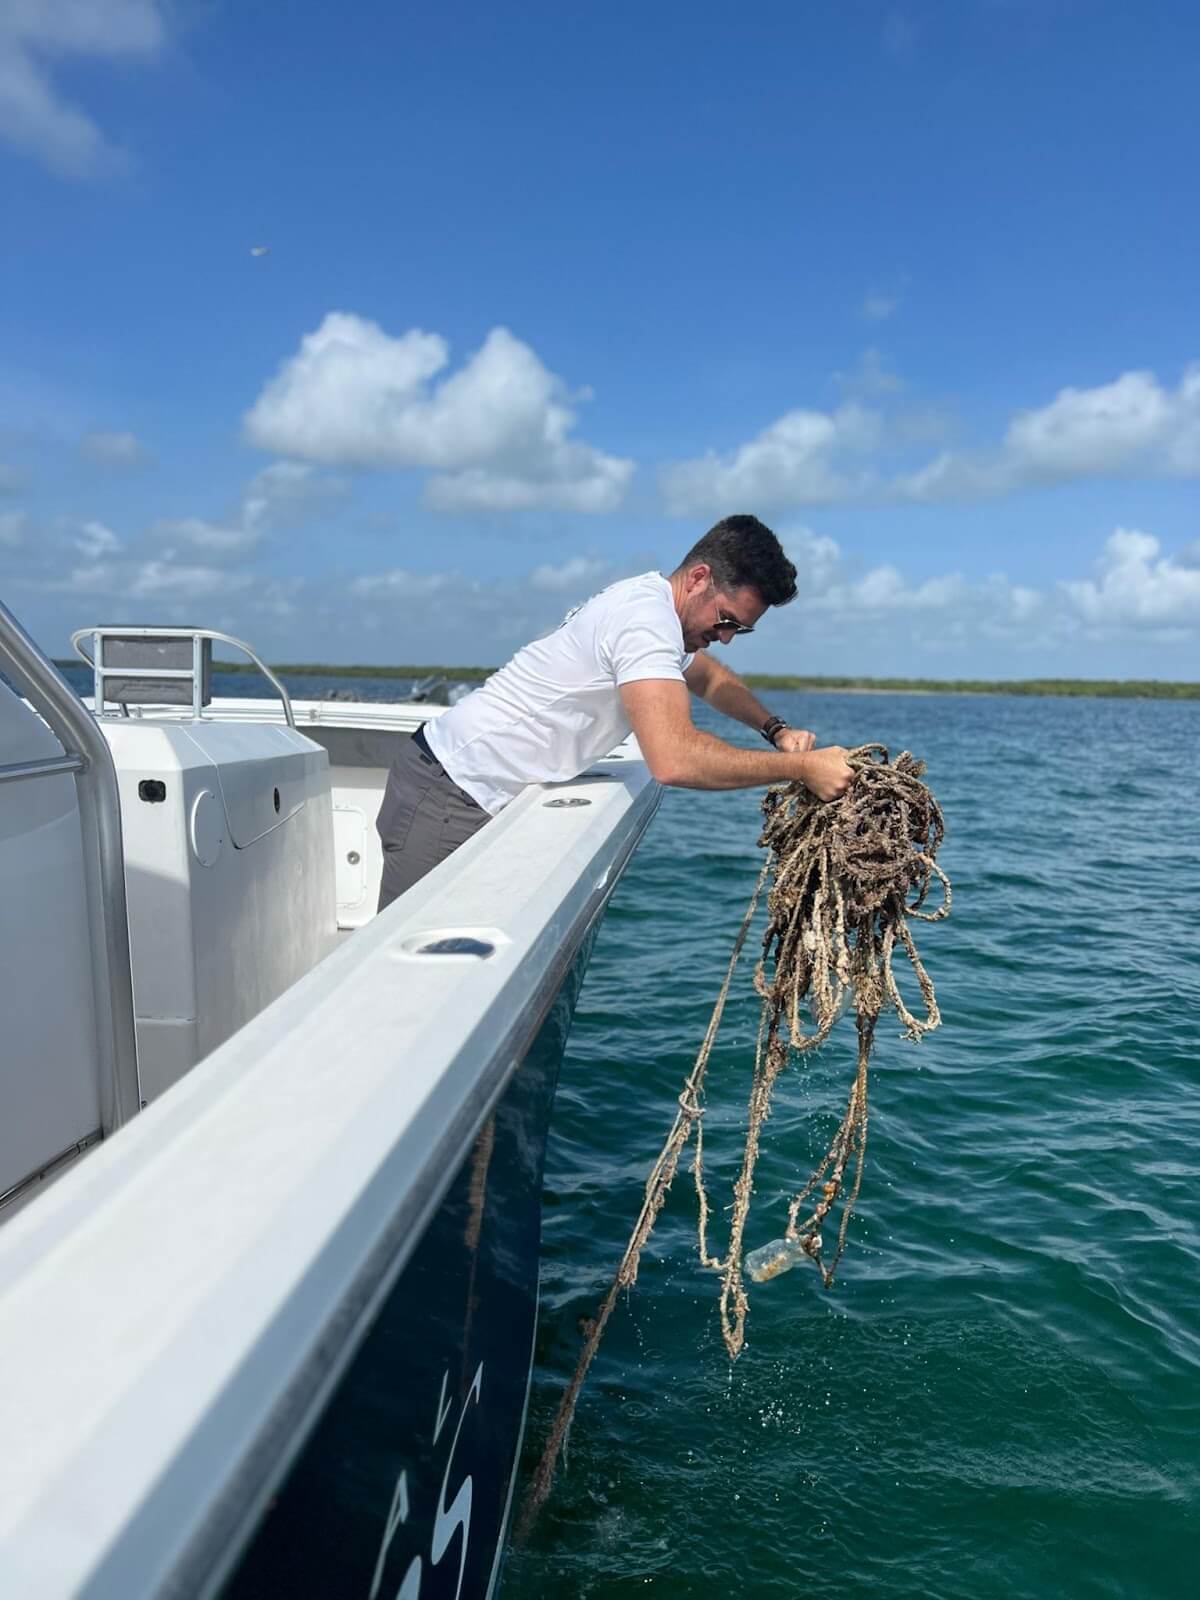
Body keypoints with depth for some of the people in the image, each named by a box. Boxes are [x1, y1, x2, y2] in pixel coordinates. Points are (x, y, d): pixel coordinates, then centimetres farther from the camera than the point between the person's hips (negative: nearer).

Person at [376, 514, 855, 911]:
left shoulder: (649, 601, 10)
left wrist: (776, 729, 12)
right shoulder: (646, 617, -22)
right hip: (448, 797, -10)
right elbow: (674, 760, -35)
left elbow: (712, 679, 30)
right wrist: (801, 766, -25)